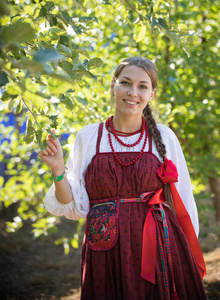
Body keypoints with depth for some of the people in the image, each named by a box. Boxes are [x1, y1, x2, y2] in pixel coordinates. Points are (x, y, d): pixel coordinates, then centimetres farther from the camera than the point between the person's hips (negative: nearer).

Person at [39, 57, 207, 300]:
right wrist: (58, 171, -13)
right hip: (106, 257, 0)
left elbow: (182, 200, 8)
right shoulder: (88, 137, 2)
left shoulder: (164, 137, 3)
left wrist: (189, 258, 6)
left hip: (159, 250, 0)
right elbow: (75, 206, 3)